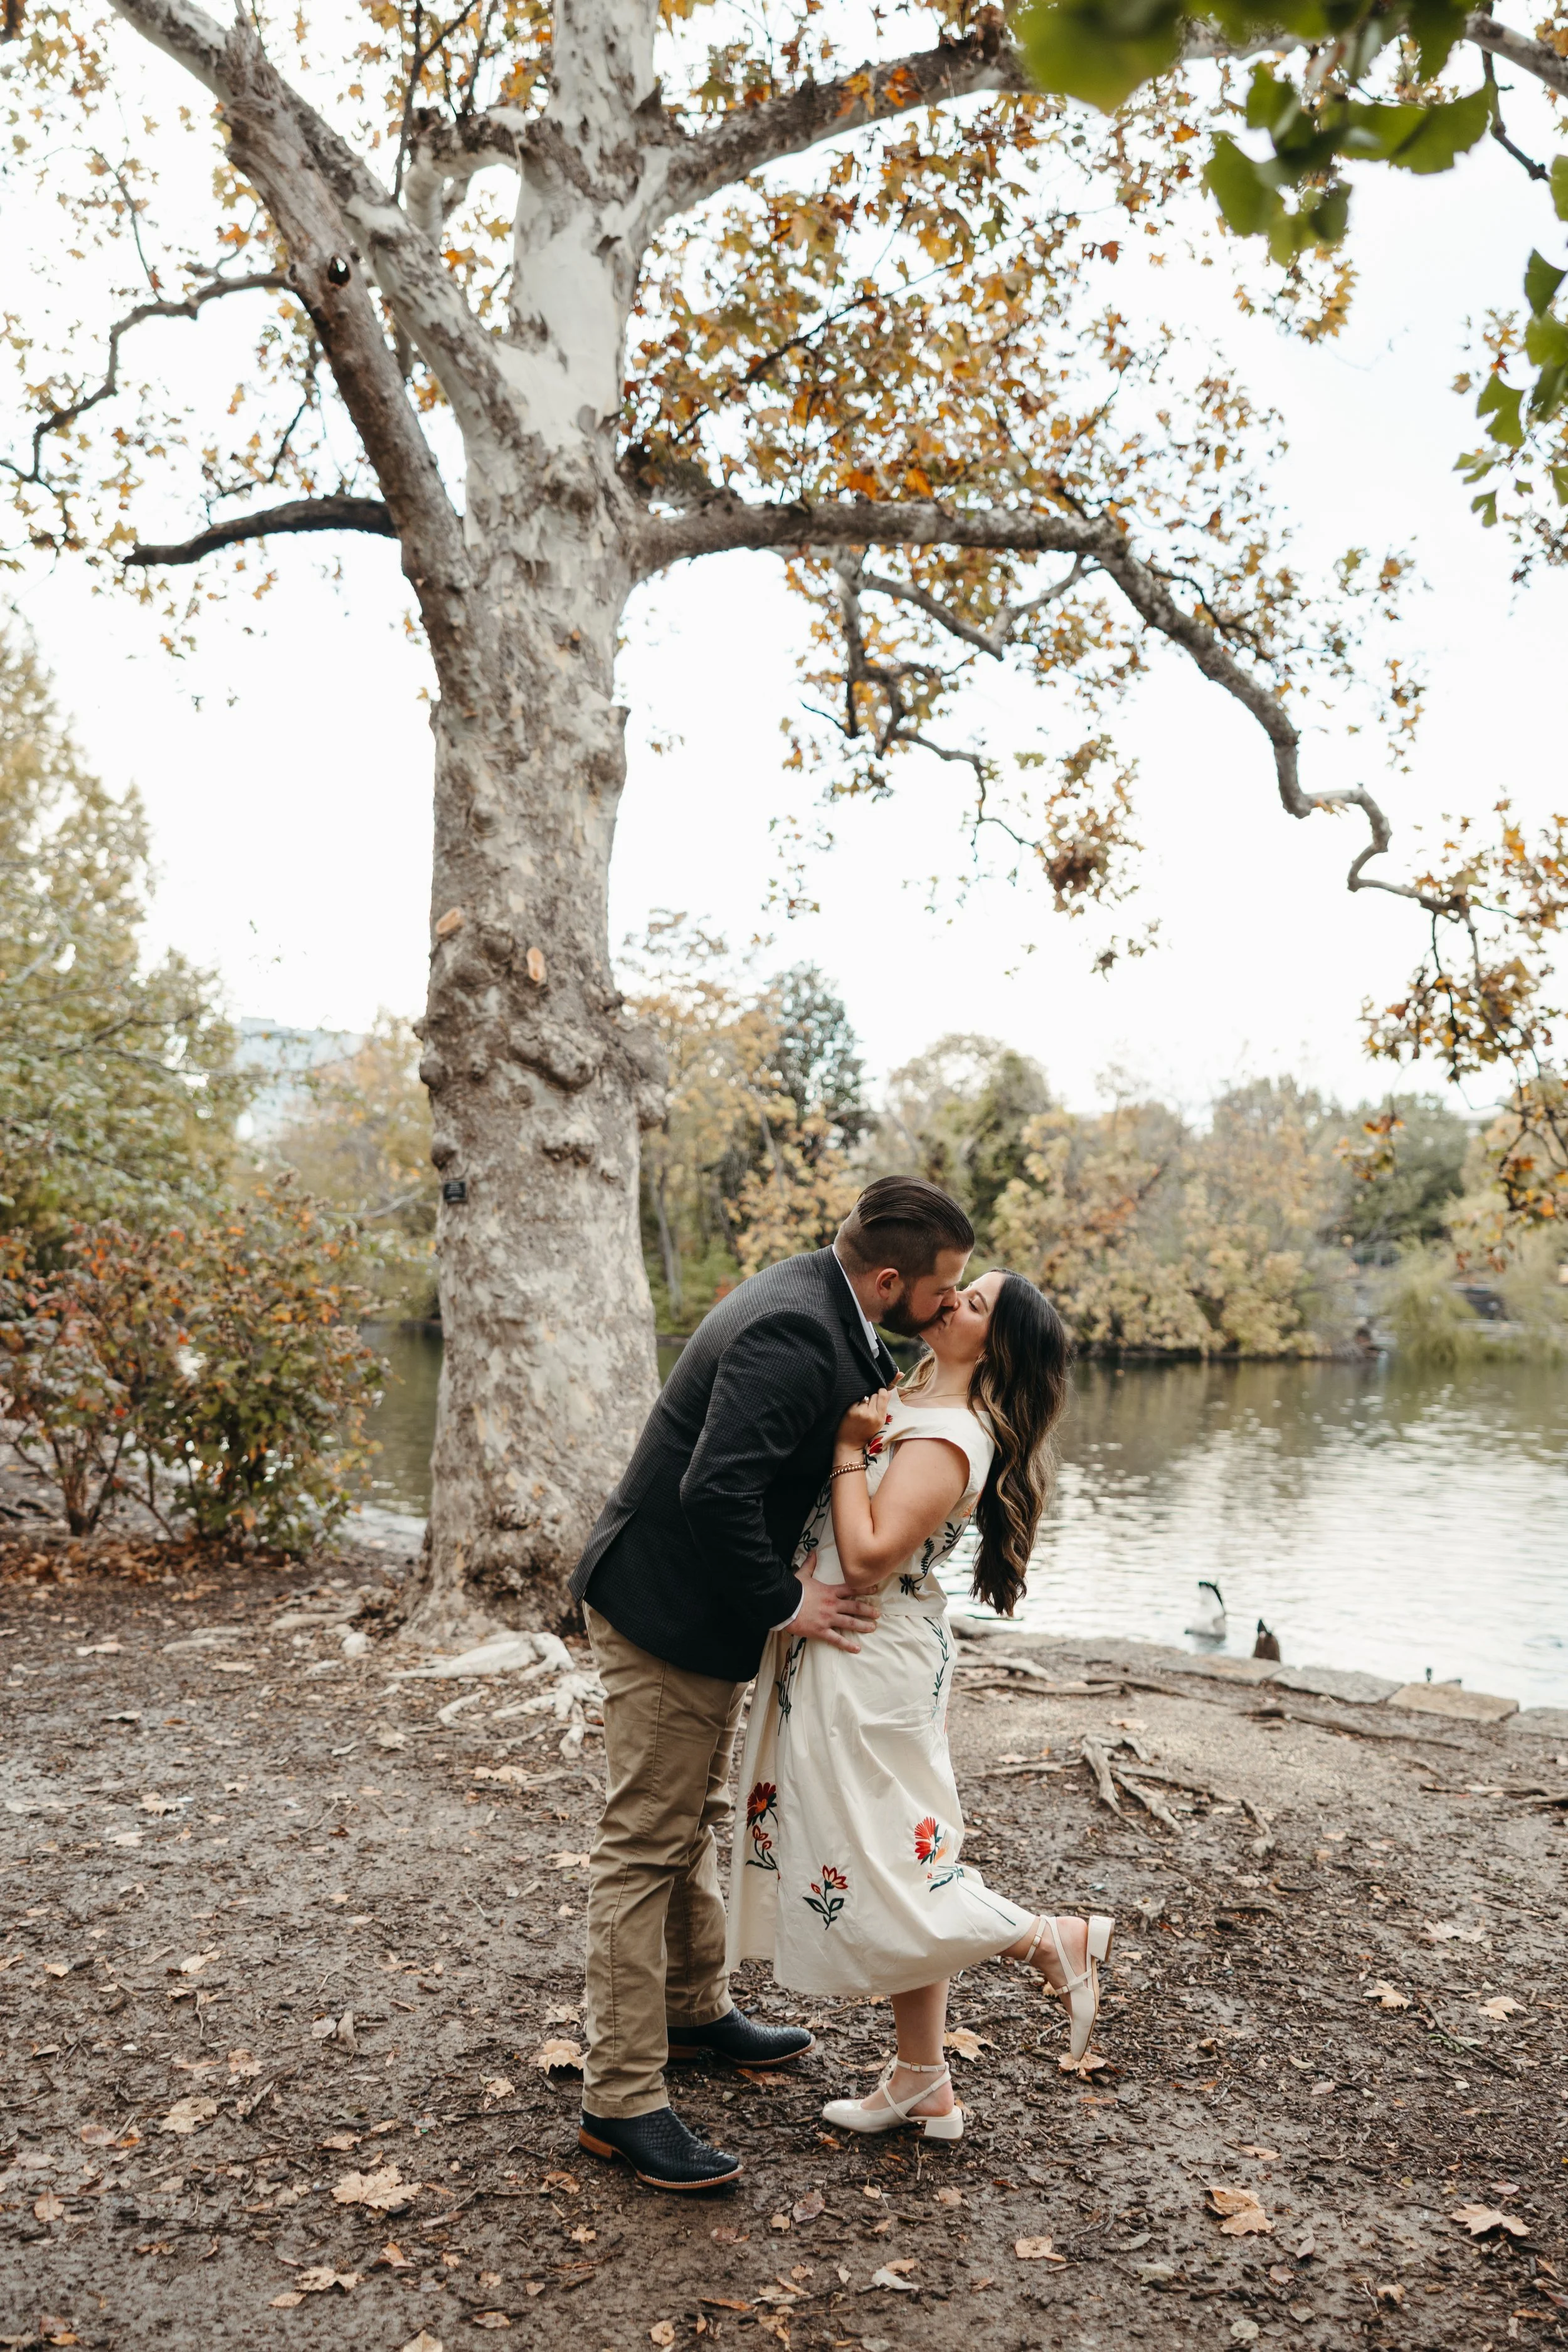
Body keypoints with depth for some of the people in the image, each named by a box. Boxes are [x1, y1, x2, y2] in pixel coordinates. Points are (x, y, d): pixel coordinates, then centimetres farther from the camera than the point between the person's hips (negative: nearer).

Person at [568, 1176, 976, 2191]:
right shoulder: (790, 1335, -30)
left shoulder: (823, 1307, 1)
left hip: (709, 1605, 10)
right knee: (647, 1846, 0)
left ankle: (697, 2006, 43)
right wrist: (784, 1601, -25)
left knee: (698, 1817, 24)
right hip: (667, 1612, -10)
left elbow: (866, 1412, 17)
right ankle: (623, 2099, 12)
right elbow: (716, 1491, -38)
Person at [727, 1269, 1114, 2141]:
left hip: (874, 1665, -9)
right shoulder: (907, 1401, 9)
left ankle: (1054, 1940, 15)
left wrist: (848, 1447, -18)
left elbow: (869, 1558, -26)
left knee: (880, 1875, 0)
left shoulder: (950, 1436, -20)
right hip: (841, 1656, 9)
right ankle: (923, 2085, 28)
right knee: (901, 1865, 16)